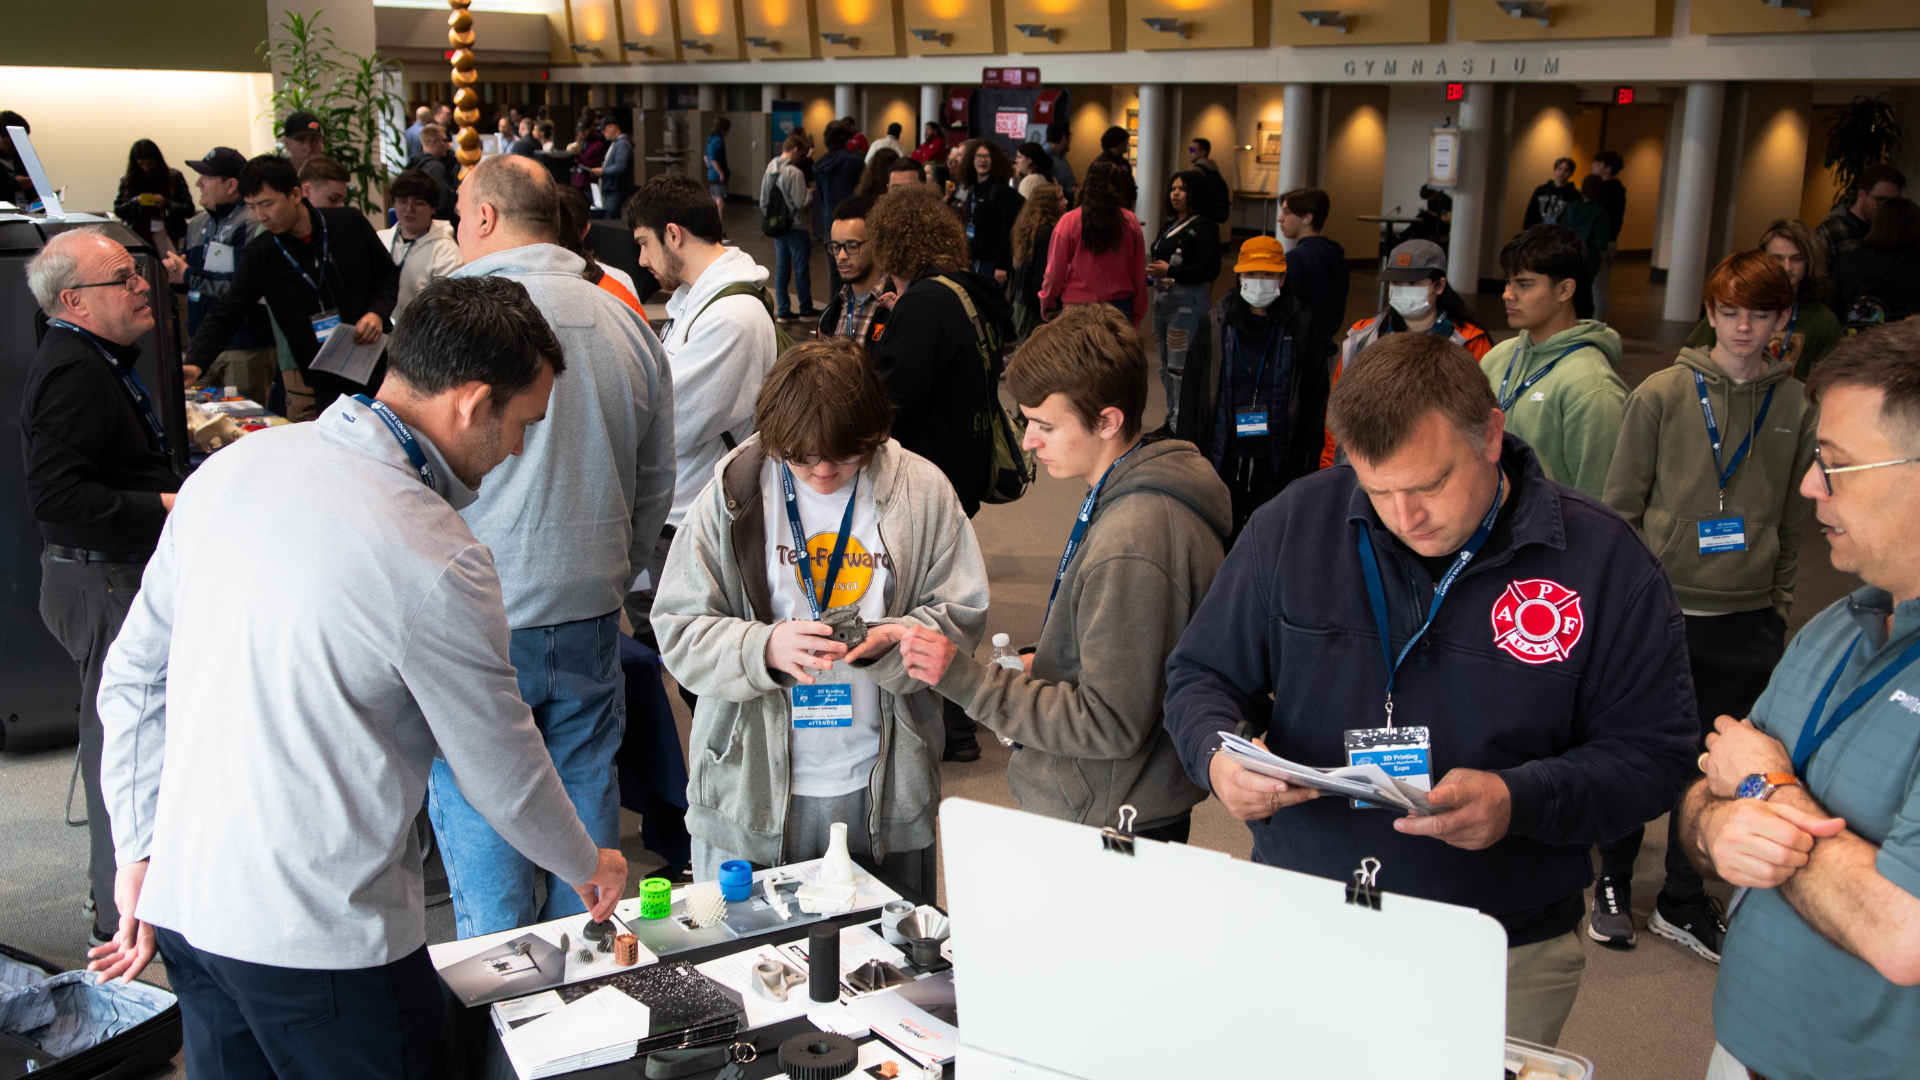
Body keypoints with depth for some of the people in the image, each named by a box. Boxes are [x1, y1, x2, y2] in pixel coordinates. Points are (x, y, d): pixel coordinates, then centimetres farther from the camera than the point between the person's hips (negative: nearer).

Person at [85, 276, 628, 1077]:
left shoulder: (233, 466, -1)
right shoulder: (435, 560, -22)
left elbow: (133, 675, 7)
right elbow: (503, 772, -10)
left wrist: (139, 849, 16)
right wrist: (588, 868, 8)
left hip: (182, 904, 7)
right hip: (316, 936, -7)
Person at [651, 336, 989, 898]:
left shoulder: (923, 491, -3)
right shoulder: (733, 496, -5)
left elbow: (960, 615, -1)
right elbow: (678, 630, -5)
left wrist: (886, 644, -21)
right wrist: (765, 647, -24)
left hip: (882, 790, 1)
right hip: (749, 789, 0)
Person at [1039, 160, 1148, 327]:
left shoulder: (1069, 221, -6)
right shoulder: (1130, 221, 1)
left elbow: (1055, 271, 0)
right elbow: (1139, 274, 8)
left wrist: (1046, 303, 17)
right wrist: (1137, 314, 20)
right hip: (1119, 306, 2)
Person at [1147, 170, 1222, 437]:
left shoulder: (1203, 227, -9)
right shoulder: (1171, 225, 19)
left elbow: (1210, 268, -18)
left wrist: (1171, 272, -23)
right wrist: (1151, 270, 7)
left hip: (1188, 302, -10)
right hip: (1163, 300, 10)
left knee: (1181, 367, -10)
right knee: (1167, 365, 15)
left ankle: (1184, 428, -5)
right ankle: (1172, 421, 25)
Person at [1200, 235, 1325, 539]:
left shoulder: (1300, 326, 0)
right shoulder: (1217, 323, 3)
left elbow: (1315, 400, 2)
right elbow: (1191, 390, 6)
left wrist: (1309, 463, -2)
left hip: (1276, 466, -1)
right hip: (1222, 460, 1)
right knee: (1222, 541, 10)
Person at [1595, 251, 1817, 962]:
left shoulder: (1795, 408, 4)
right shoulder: (1662, 394, -3)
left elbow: (1794, 519, 10)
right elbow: (1621, 503, 0)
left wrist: (1779, 605, 8)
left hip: (1747, 620, 2)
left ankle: (1683, 901, 24)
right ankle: (1613, 882, 26)